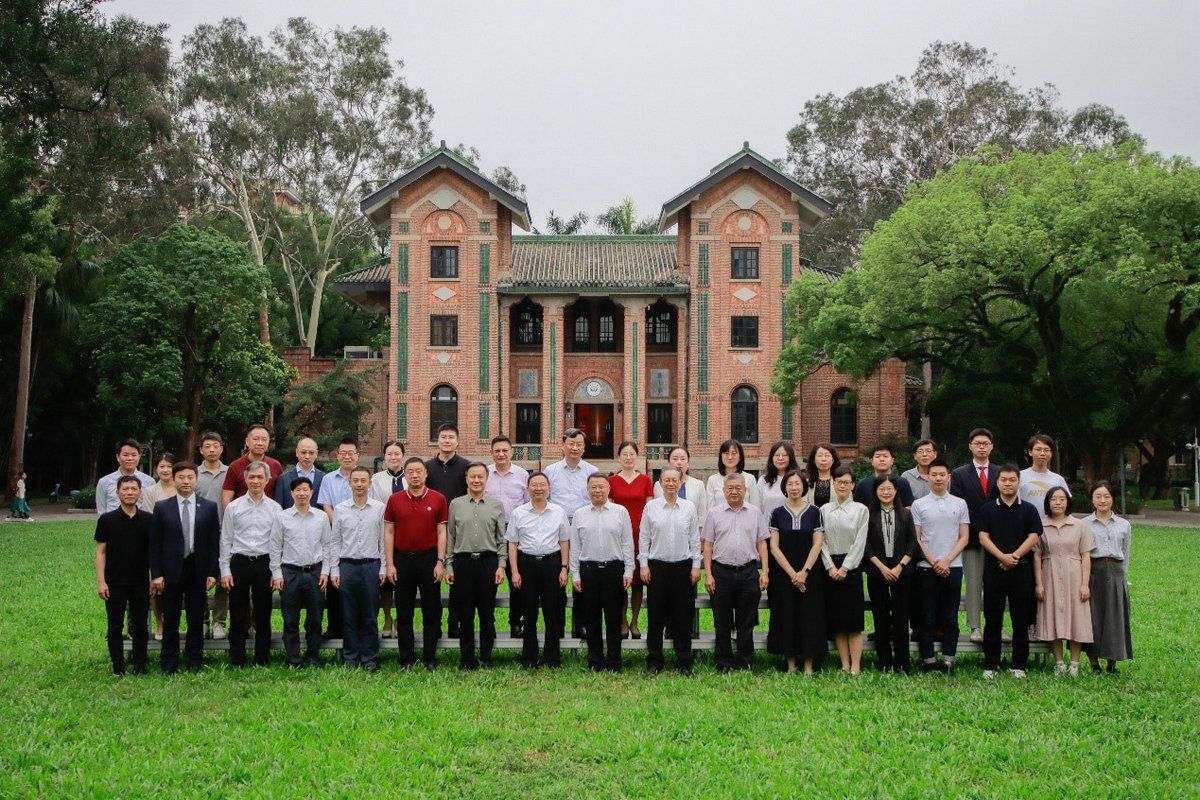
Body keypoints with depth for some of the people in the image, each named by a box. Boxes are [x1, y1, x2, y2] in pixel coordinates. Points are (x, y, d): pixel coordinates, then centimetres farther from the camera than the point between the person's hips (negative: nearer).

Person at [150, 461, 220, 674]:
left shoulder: (210, 507, 4)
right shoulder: (162, 507, 2)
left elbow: (214, 542, 3)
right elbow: (154, 543, 1)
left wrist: (212, 572, -3)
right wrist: (156, 574, -5)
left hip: (198, 571, 1)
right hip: (171, 571, 0)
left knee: (196, 621, 6)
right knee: (170, 621, 5)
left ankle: (193, 663, 16)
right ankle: (169, 664, 13)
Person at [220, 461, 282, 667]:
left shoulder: (275, 508, 4)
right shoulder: (233, 507, 4)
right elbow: (225, 540, 4)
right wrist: (225, 571, -1)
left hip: (264, 563, 0)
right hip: (239, 562, 0)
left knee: (263, 617, 6)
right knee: (238, 617, 4)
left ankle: (262, 661, 15)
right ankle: (237, 662, 10)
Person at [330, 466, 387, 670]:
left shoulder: (379, 508, 2)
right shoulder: (340, 509, 5)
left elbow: (384, 540, 4)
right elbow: (335, 542, 7)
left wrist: (383, 568, 0)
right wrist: (334, 570, 2)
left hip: (371, 565, -1)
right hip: (347, 565, 1)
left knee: (370, 616, 4)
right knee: (349, 615, 5)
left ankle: (370, 659, 12)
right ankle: (350, 658, 14)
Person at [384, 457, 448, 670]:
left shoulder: (438, 499, 0)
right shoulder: (394, 500, 3)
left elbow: (441, 532, 1)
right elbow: (388, 533, 4)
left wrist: (440, 562, -6)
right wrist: (390, 564, -2)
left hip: (429, 558, -1)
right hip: (403, 559, 1)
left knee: (431, 612, 3)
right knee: (404, 613, 6)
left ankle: (430, 658, 12)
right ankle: (406, 658, 14)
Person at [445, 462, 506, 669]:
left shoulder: (496, 505, 6)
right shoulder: (456, 504, 7)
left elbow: (502, 539, 6)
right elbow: (450, 537, 8)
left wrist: (501, 565, -3)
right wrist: (448, 566, 2)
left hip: (488, 561, 0)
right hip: (463, 561, 0)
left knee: (487, 613, 3)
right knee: (465, 613, 4)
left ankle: (486, 658, 12)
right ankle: (466, 659, 12)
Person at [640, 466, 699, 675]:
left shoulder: (689, 507, 3)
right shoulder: (651, 507, 1)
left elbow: (695, 538, 6)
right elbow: (644, 537, 4)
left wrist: (696, 565, 2)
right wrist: (643, 565, 0)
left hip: (683, 566, 1)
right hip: (657, 566, 0)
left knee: (682, 616, 4)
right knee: (656, 615, 3)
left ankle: (684, 662, 12)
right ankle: (654, 661, 12)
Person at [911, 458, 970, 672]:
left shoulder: (960, 504, 8)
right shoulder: (919, 505, 4)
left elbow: (964, 538, 5)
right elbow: (916, 538, 1)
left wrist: (947, 560, -7)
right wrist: (933, 562, -8)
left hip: (953, 567, 1)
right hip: (926, 568, -1)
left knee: (950, 618, 4)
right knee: (927, 617, 1)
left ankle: (948, 660, 9)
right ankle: (928, 660, 6)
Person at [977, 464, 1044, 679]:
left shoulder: (1029, 510, 7)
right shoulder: (987, 509, 7)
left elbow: (1033, 538, -2)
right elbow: (983, 537, -2)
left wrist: (1014, 556, -13)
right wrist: (1002, 556, -15)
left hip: (1021, 568, 0)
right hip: (993, 568, 0)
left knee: (1021, 619, 3)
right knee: (992, 619, 2)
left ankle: (1018, 665, 11)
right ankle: (990, 665, 8)